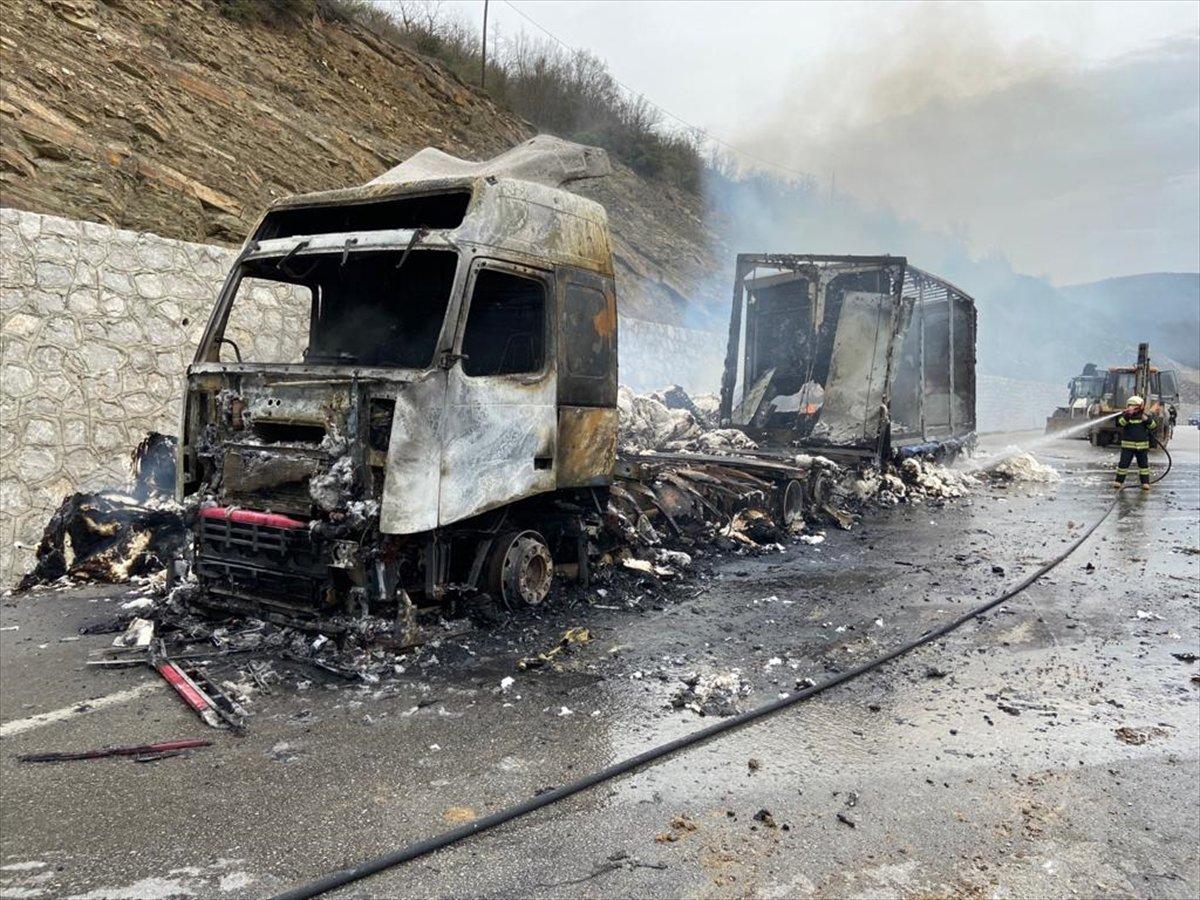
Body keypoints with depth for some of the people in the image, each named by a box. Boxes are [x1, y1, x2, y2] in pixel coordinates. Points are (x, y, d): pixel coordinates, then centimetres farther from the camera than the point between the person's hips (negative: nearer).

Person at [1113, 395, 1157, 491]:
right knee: (1123, 463, -1)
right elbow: (1120, 423, -20)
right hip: (1127, 444, -1)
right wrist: (1128, 414, -31)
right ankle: (1119, 481, 7)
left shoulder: (1145, 415, 4)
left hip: (1142, 445, 1)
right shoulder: (1125, 415, -1)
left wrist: (1146, 419, -19)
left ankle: (1145, 482, 15)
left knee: (1144, 464, 7)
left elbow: (1154, 425, -3)